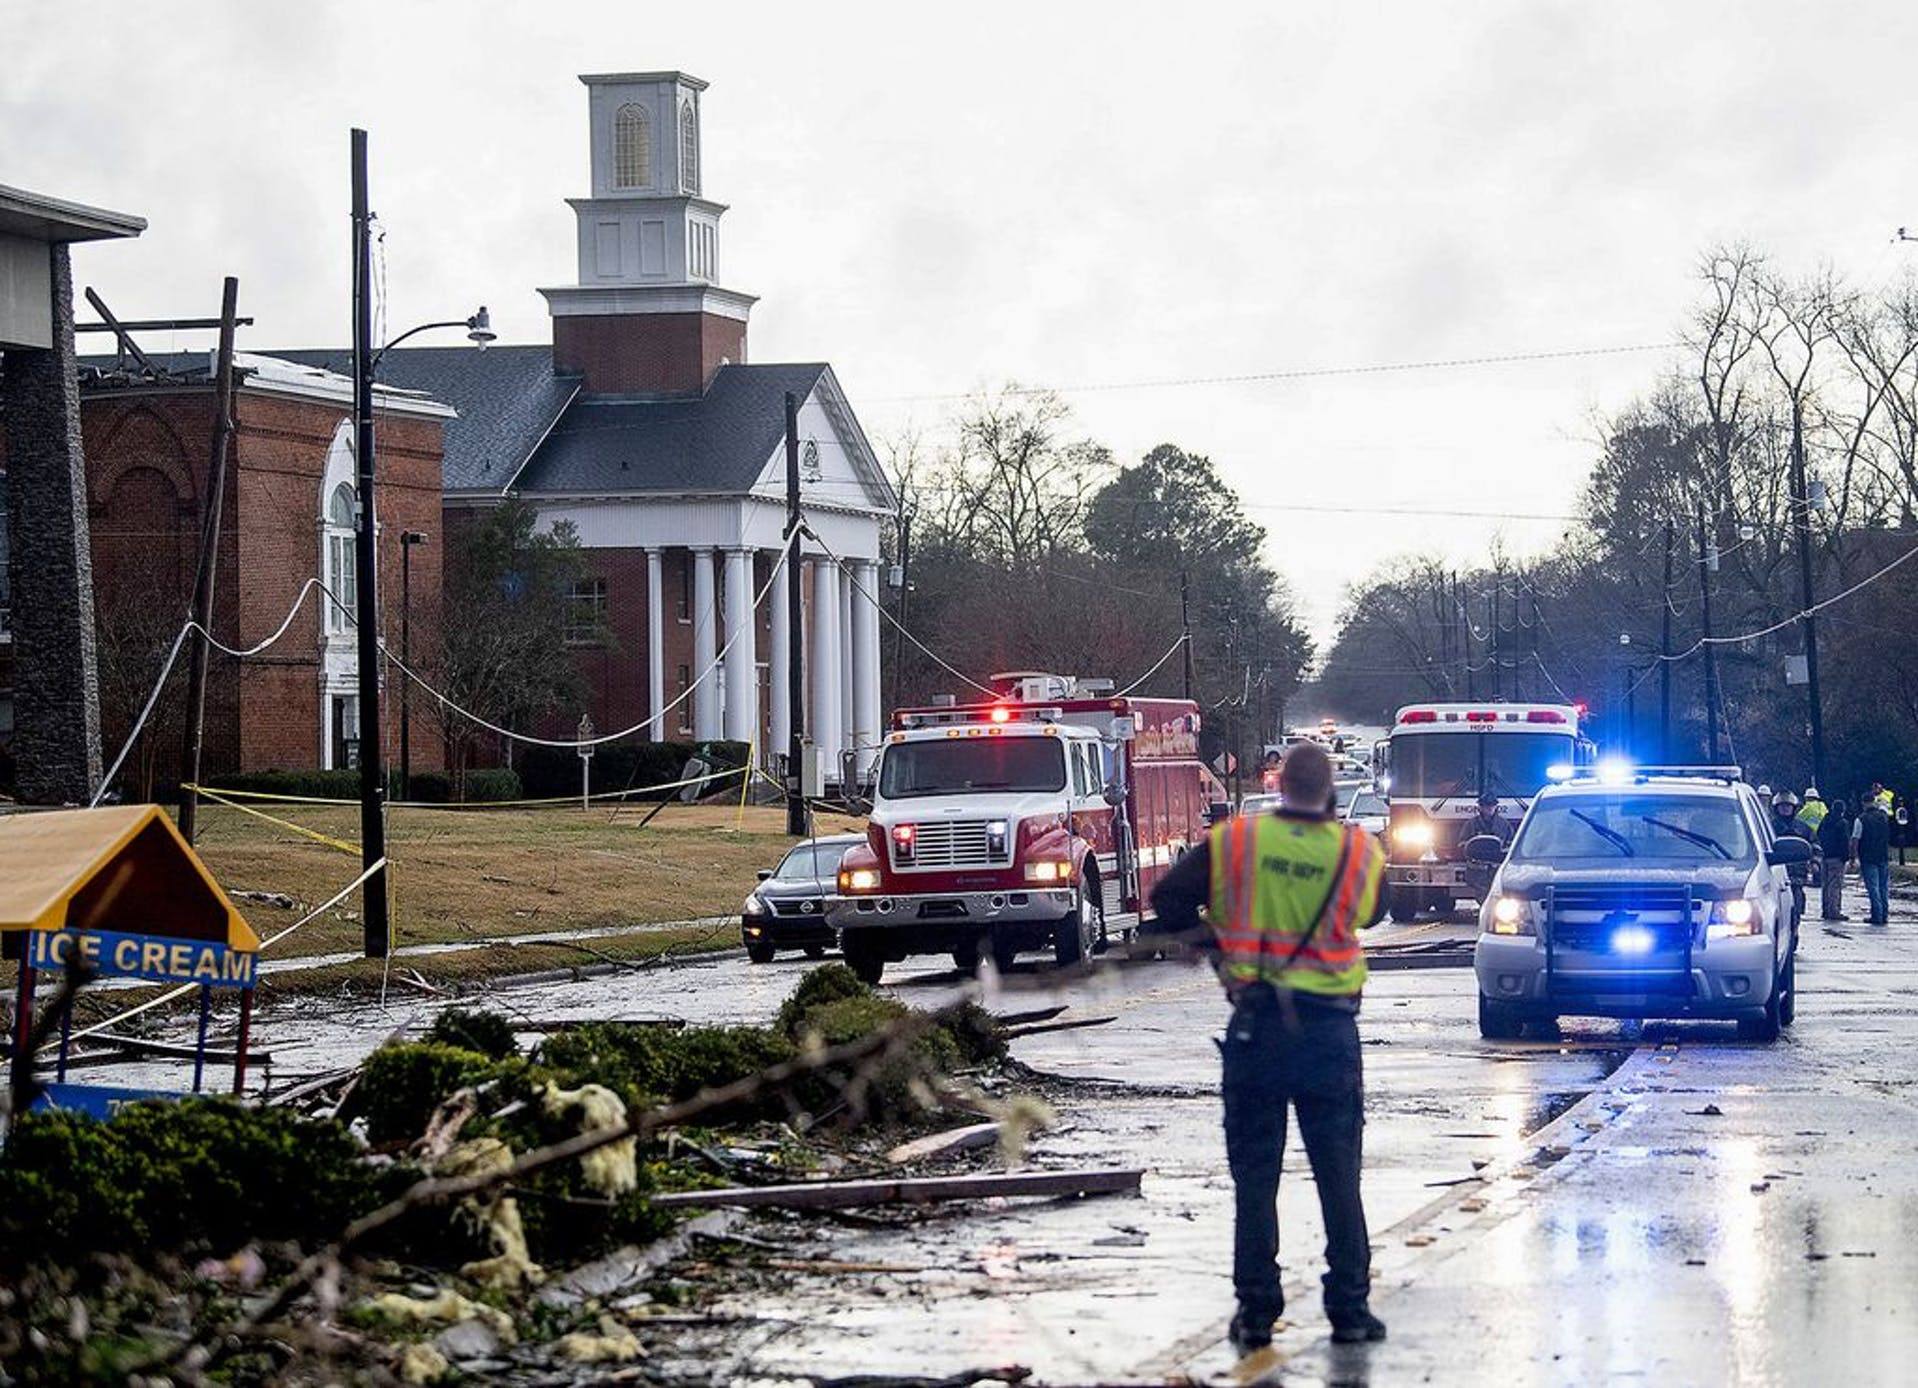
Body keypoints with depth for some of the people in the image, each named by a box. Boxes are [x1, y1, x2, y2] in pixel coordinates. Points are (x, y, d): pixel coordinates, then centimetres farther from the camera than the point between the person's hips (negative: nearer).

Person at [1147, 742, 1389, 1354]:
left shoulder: (1232, 843, -6)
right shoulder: (1359, 852, -5)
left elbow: (1166, 901, -6)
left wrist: (1211, 932, 11)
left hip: (1255, 1027, 0)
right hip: (1330, 1028, 0)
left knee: (1254, 1174, 7)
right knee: (1339, 1174, 7)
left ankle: (1256, 1310, 6)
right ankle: (1350, 1308, 8)